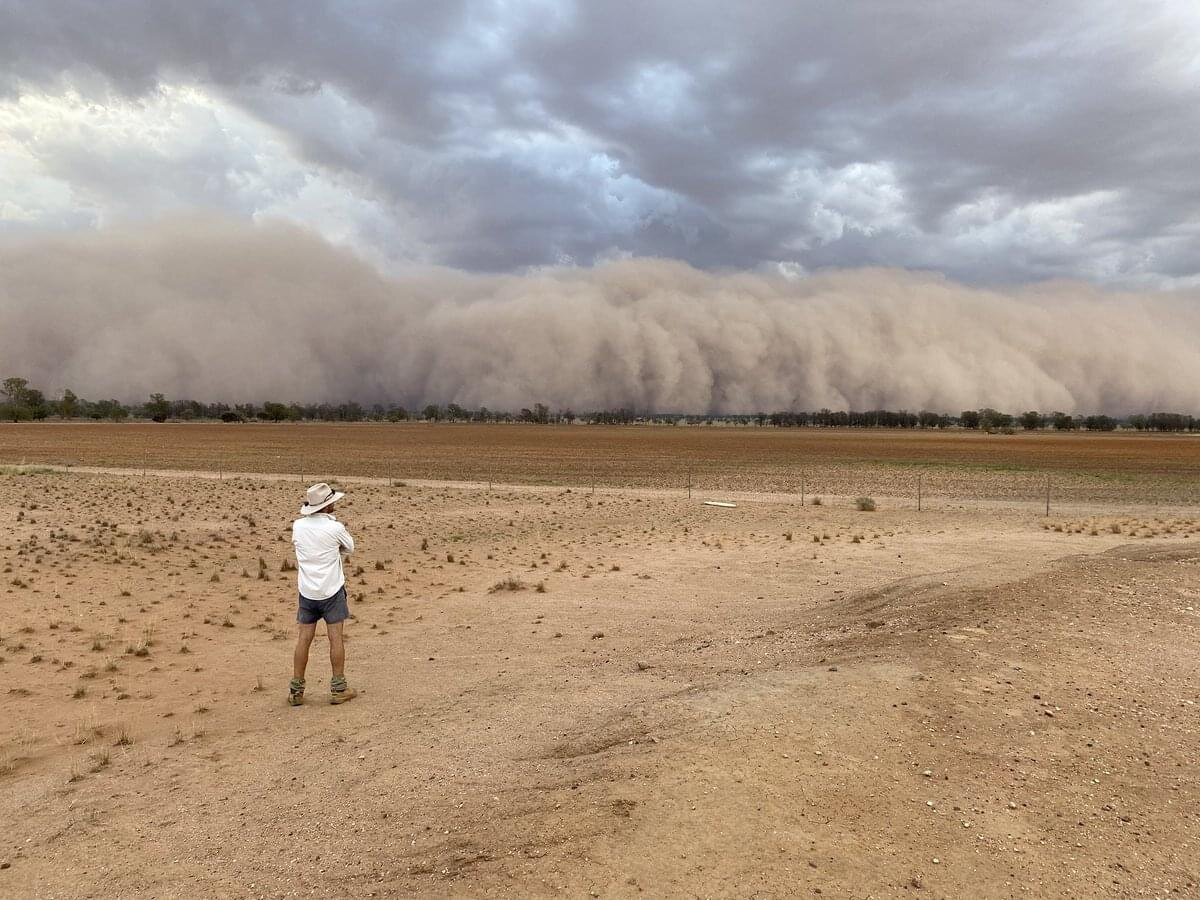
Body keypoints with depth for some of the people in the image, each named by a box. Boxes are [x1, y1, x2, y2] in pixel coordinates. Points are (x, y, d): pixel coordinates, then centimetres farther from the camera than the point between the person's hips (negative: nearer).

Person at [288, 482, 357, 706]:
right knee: (335, 638, 3)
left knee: (303, 639, 8)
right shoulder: (335, 528, -14)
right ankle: (338, 689, 9)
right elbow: (350, 548, 3)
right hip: (331, 590, -4)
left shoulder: (298, 526, -2)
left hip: (307, 591, 4)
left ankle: (296, 690, 14)